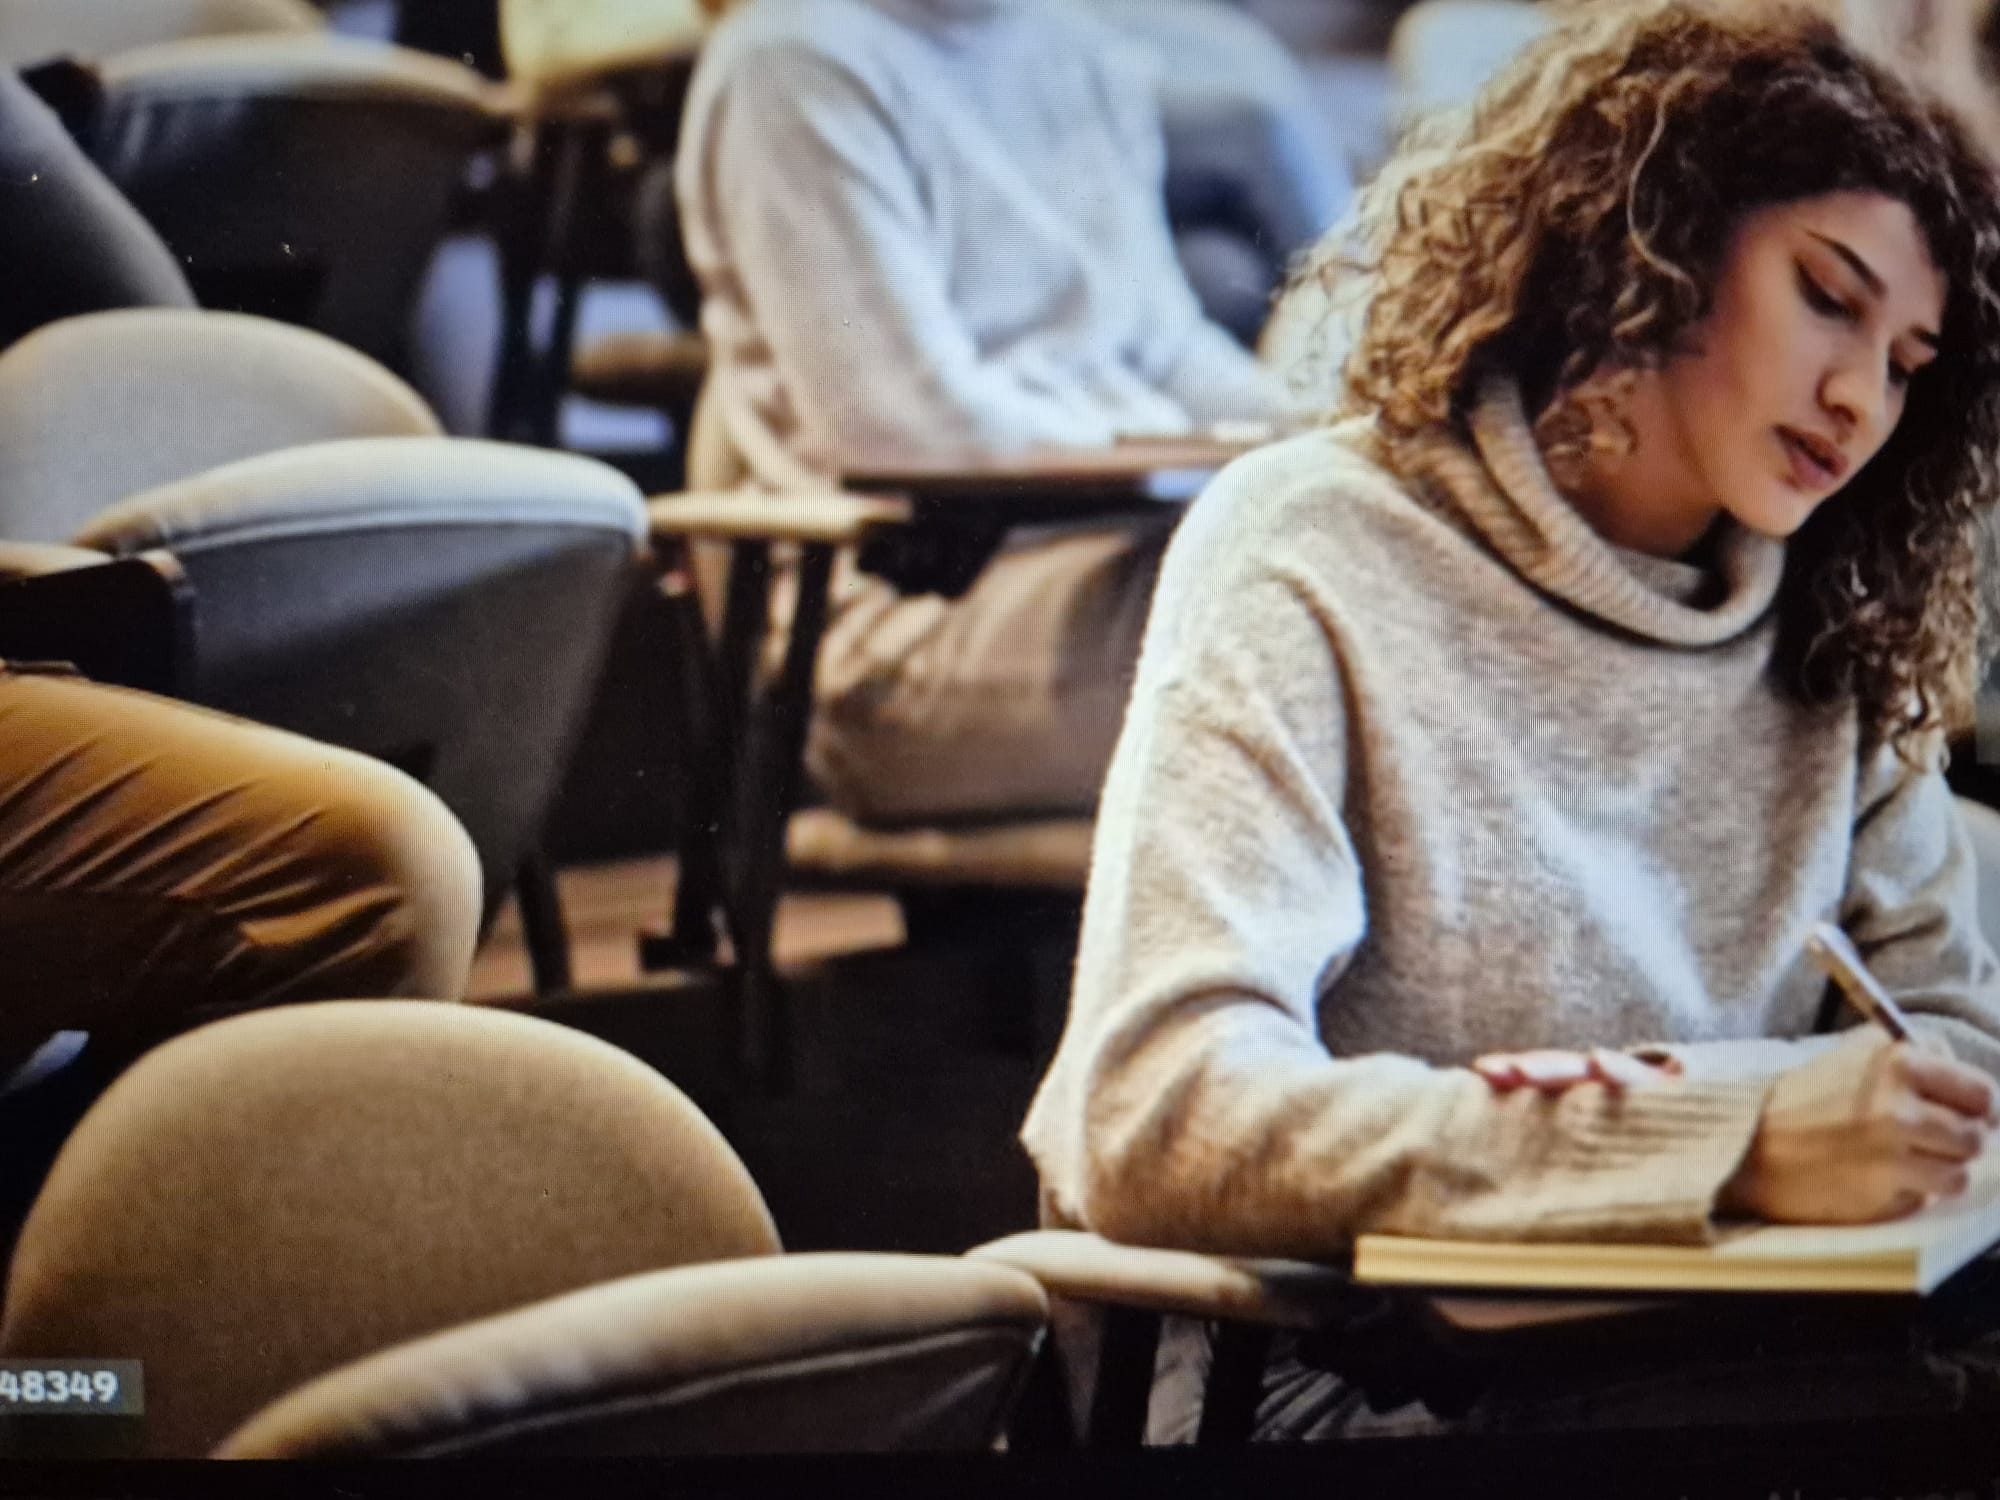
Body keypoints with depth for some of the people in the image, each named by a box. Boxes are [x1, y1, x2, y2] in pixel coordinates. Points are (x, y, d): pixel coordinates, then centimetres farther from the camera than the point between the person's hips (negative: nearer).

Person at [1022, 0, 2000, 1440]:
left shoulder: (1833, 642, 9)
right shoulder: (1317, 557, -9)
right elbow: (1157, 1115, -20)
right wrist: (1715, 1143, -29)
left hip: (1700, 1350, 6)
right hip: (1345, 1371, -6)